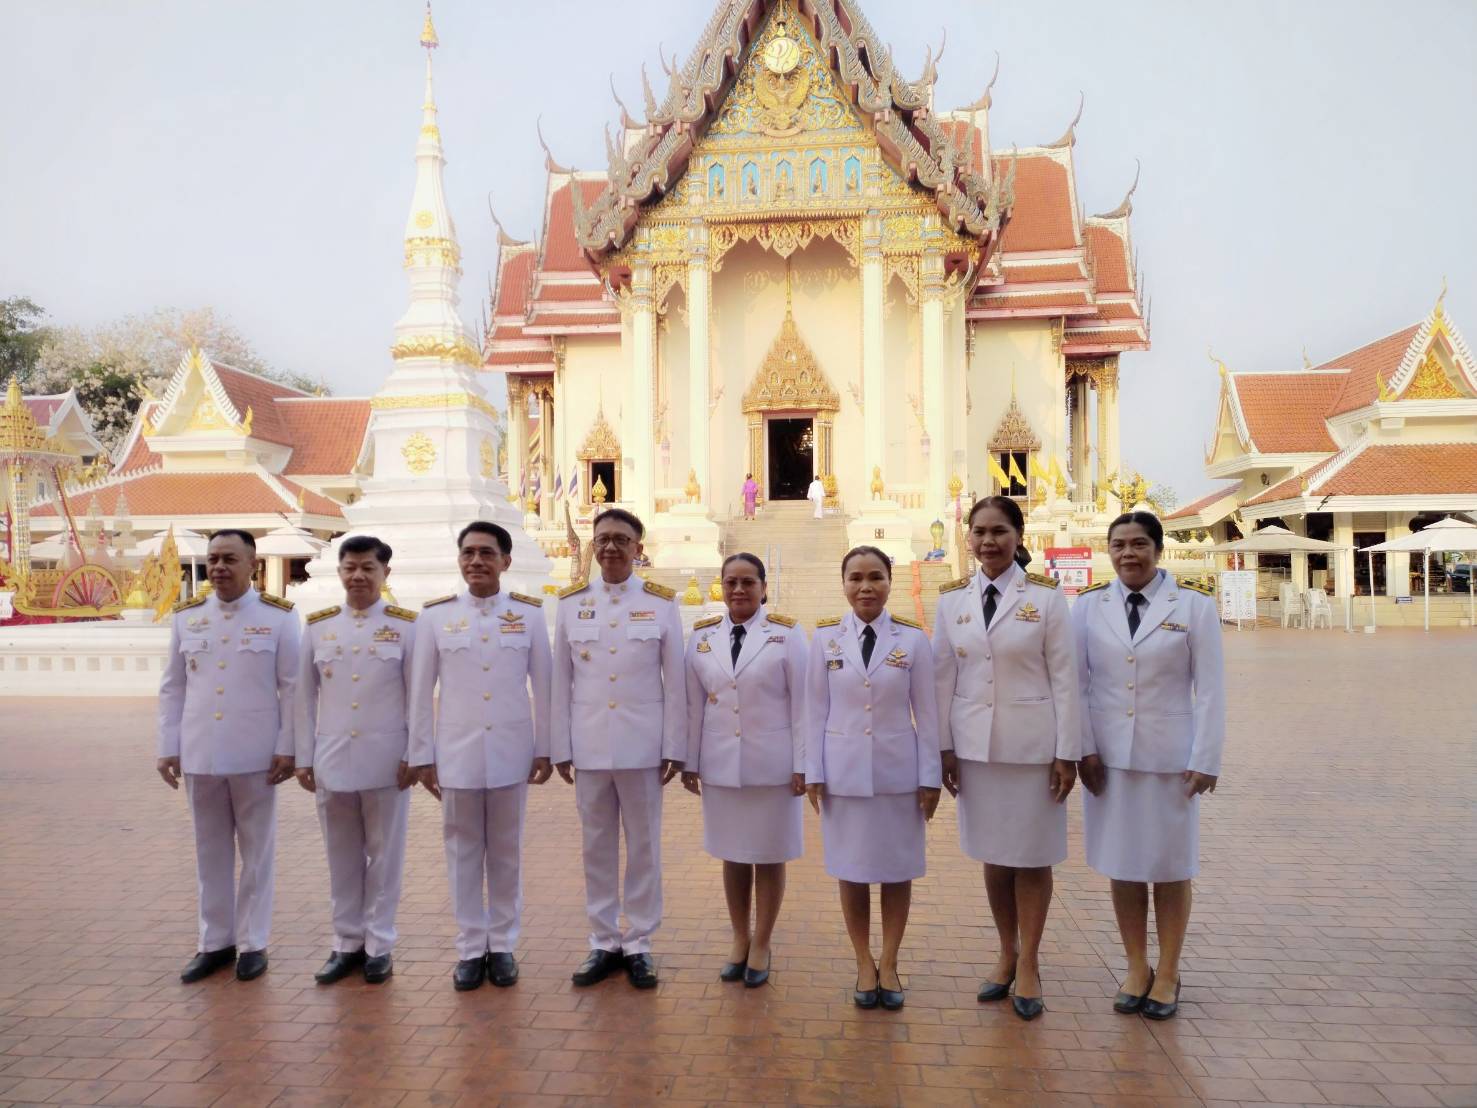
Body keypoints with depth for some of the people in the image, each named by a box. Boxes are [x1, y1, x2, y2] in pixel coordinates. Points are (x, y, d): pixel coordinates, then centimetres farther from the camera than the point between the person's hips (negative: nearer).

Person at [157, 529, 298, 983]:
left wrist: (287, 748, -8)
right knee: (211, 852, 13)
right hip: (199, 756, 3)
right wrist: (167, 748, 4)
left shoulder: (278, 616, -4)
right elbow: (172, 688, 9)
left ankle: (253, 943, 20)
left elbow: (292, 687, -5)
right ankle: (216, 941, 26)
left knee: (256, 852, 8)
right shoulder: (185, 616, 6)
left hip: (255, 756, -3)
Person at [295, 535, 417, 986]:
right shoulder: (317, 626, 5)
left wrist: (413, 756, -6)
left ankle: (379, 945, 20)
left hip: (386, 761, -2)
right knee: (342, 856, 12)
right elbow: (305, 696, 8)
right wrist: (304, 758, 5)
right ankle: (347, 943, 25)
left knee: (384, 855, 7)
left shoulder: (405, 625, -2)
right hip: (332, 761, 3)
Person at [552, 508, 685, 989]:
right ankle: (603, 942, 23)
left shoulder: (662, 602, -1)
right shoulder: (571, 603, 4)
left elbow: (675, 681, -1)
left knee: (644, 847, 8)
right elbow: (561, 682, 5)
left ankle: (638, 944, 21)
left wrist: (675, 748, -3)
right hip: (588, 746, 2)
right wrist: (560, 748, 2)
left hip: (642, 746, -1)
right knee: (597, 847, 10)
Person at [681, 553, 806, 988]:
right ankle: (740, 940, 29)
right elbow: (694, 705, 6)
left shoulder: (786, 633, -6)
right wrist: (689, 761, 6)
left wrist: (802, 765, -8)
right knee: (733, 855, 13)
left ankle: (761, 945, 23)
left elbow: (801, 703, -6)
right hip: (720, 766, 3)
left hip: (771, 766, -3)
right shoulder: (702, 636, 3)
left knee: (769, 856, 8)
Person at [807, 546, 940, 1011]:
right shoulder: (825, 637, -1)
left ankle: (889, 964, 26)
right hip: (844, 771, 0)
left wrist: (930, 777, -1)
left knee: (897, 870, 9)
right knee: (852, 870, 9)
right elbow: (816, 709, 2)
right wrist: (813, 772, 0)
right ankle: (864, 964, 26)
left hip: (898, 771, 0)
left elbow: (926, 712, 0)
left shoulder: (913, 638, -3)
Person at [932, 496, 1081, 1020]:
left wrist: (1067, 753, -7)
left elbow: (1064, 678, -5)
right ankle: (1007, 956, 30)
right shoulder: (952, 598, 3)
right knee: (993, 855, 12)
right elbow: (944, 677, 4)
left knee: (1032, 857, 7)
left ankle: (1029, 965, 24)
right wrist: (944, 747, 2)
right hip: (975, 745, 3)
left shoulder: (1045, 596, -5)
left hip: (1031, 744, -2)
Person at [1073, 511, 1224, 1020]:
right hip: (1109, 755, 2)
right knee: (1122, 864, 9)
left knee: (1170, 866, 9)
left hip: (1170, 756, -2)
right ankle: (1136, 968, 25)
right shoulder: (1089, 604, 2)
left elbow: (1210, 688, -3)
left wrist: (1205, 760, -7)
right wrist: (1084, 749, -4)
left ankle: (1168, 973, 25)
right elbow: (1076, 682, 2)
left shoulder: (1194, 605, -3)